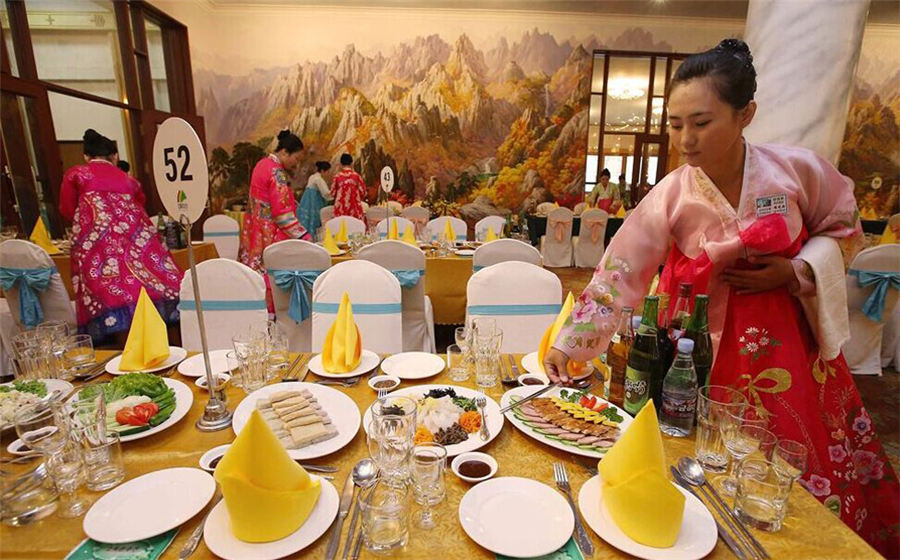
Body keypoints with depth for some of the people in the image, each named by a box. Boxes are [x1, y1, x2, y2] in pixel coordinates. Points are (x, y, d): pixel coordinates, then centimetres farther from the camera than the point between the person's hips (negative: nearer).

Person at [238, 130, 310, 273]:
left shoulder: (263, 164, 13)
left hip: (255, 232, 9)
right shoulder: (277, 172, -15)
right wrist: (304, 236, -17)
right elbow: (282, 213, -19)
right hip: (269, 235, -9)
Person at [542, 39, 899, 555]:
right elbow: (619, 275, -19)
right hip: (708, 344, -2)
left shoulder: (799, 169, -14)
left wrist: (796, 270, -16)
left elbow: (842, 228, 4)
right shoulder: (670, 197, -17)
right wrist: (567, 344, -23)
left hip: (790, 334, 2)